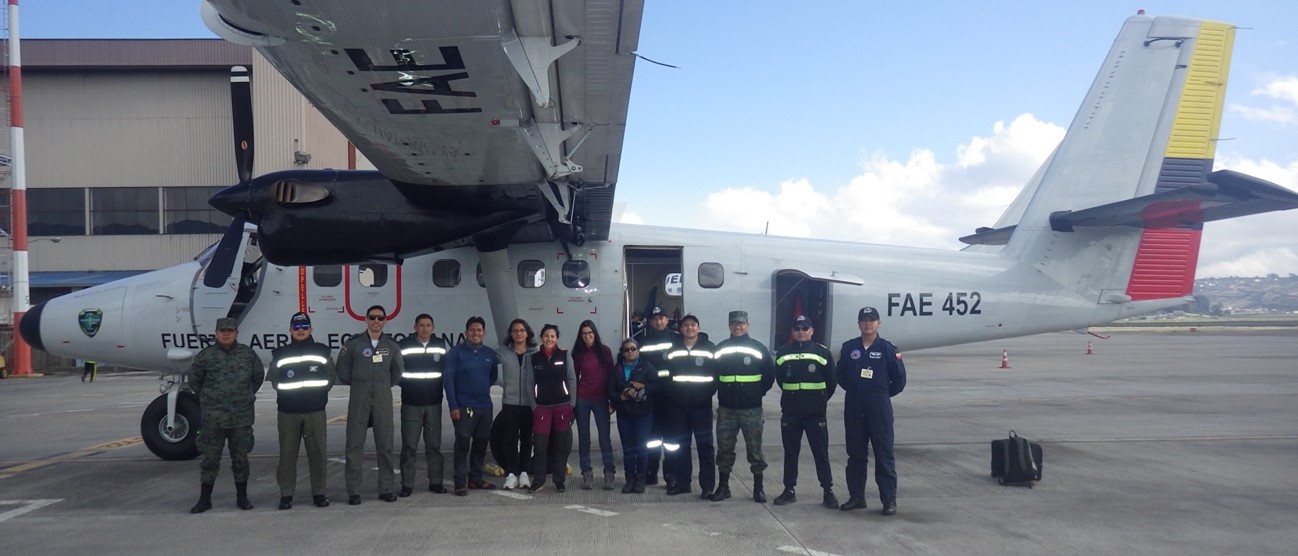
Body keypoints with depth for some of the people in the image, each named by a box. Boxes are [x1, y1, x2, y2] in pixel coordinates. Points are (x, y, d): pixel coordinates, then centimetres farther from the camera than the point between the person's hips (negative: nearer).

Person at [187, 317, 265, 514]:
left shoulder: (248, 354, 5)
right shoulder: (205, 355, 0)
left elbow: (258, 376, 18)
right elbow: (194, 379, 12)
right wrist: (207, 399, 10)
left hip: (242, 416, 1)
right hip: (212, 418, -1)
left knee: (240, 458, 9)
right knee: (210, 459, 3)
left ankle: (242, 497, 18)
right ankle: (205, 499, 14)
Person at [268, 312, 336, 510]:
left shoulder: (323, 351, 8)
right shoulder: (280, 354, 9)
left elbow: (331, 377, 9)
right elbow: (274, 380, 11)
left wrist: (318, 391, -1)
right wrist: (287, 393, 1)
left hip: (316, 411, 0)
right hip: (288, 412, 0)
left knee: (317, 451, 1)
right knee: (287, 453, 1)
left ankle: (319, 492, 10)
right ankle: (286, 494, 8)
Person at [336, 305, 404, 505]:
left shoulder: (392, 345, 9)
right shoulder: (353, 343, 2)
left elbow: (397, 372, 18)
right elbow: (343, 371, 7)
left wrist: (384, 385, 11)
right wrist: (359, 383, 8)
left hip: (383, 399, 2)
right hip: (358, 399, -2)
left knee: (385, 445, 5)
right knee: (354, 445, -3)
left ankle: (386, 489, 12)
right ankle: (353, 491, 2)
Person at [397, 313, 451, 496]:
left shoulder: (440, 345, 6)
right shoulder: (403, 345, -5)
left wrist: (438, 387, 7)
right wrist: (406, 385, -2)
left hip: (434, 403, 3)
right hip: (411, 403, -3)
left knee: (434, 444, 7)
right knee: (409, 445, -1)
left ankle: (436, 482, 15)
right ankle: (407, 484, 5)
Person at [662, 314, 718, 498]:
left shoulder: (710, 349, -1)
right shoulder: (673, 350, 8)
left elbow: (718, 373, 0)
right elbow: (666, 374, 10)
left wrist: (709, 393, -6)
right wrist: (672, 395, 2)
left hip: (702, 406, -3)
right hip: (678, 406, 3)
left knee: (705, 444, -3)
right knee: (679, 445, 9)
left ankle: (708, 485, 1)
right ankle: (682, 482, 19)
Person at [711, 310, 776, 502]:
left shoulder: (758, 348, 0)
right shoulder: (720, 349, 6)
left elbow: (769, 375, 4)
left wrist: (758, 393, 3)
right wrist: (721, 392, 9)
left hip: (751, 409, -2)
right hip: (726, 408, 2)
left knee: (755, 448, 2)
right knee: (724, 448, 6)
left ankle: (758, 488, 11)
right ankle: (723, 486, 17)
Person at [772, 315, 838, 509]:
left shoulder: (823, 352, -2)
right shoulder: (783, 353, 5)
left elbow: (831, 381, 4)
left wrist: (820, 400, 8)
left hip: (815, 413, -2)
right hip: (790, 413, 2)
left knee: (821, 453, 0)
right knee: (790, 453, 9)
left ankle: (828, 491, 6)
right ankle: (789, 490, 17)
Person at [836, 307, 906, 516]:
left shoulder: (888, 349, -3)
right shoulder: (848, 348, 5)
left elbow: (899, 379, 1)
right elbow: (841, 375, 14)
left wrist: (882, 394, 4)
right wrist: (855, 391, 8)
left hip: (879, 408, -3)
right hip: (853, 408, 3)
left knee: (884, 455, -1)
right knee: (855, 454, 10)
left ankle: (889, 500, 3)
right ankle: (856, 496, 19)